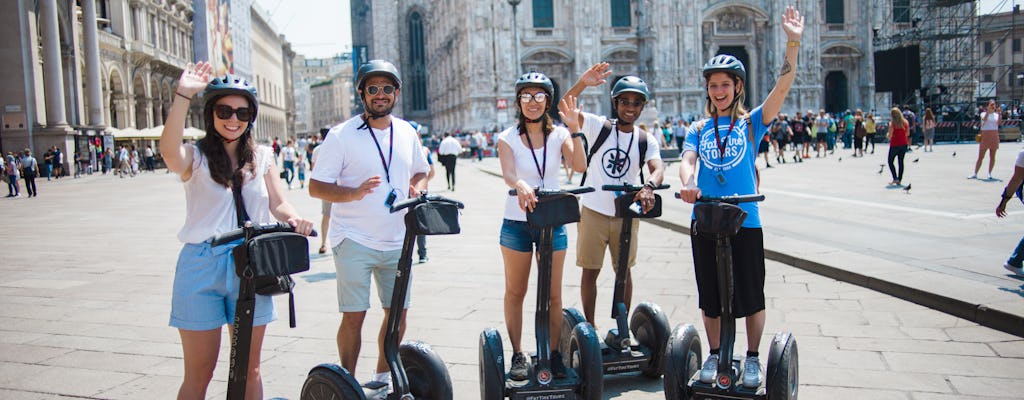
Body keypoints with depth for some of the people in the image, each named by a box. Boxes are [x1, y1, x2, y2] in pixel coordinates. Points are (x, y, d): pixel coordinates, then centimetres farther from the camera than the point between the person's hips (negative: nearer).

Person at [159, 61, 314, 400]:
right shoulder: (196, 156, -2)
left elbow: (278, 203, 5)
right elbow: (169, 151, -24)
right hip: (202, 267, -3)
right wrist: (183, 95, -31)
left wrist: (295, 220, -18)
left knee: (249, 369, 14)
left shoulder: (262, 157, 11)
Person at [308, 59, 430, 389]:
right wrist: (355, 193, -26)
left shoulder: (407, 133, 8)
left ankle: (383, 376, 29)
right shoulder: (342, 135, -8)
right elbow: (316, 187, -9)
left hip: (397, 241, 5)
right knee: (354, 315, -2)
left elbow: (420, 171, 22)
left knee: (398, 311, 11)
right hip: (354, 241, -5)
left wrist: (418, 187, -2)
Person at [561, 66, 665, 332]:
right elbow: (565, 109, -17)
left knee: (624, 271, 12)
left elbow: (658, 168, -18)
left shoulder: (646, 140, -1)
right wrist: (583, 83, -33)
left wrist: (649, 186, -41)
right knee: (590, 270, 5)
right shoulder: (598, 126, -5)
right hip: (594, 211, -2)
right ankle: (589, 325, 19)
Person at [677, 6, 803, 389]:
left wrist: (792, 43, -23)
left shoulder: (752, 122, 2)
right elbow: (687, 161, -6)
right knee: (710, 294, 11)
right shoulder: (698, 129, 9)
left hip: (745, 221, -2)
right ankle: (714, 354, 27)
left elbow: (782, 87, -11)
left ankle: (752, 357, 23)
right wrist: (687, 183, -29)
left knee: (751, 295, 6)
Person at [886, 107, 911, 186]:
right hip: (904, 144, 5)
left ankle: (895, 179, -5)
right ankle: (899, 180, 13)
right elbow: (908, 134, 8)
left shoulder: (892, 123, -14)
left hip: (894, 145, -5)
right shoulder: (906, 122, 1)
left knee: (890, 162, 7)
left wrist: (887, 134, 6)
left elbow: (889, 136, -15)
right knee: (901, 162, 12)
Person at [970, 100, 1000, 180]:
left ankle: (989, 173, 10)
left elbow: (998, 123, -10)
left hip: (994, 137, 2)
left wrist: (999, 114, -22)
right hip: (985, 136, -2)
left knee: (992, 156, 3)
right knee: (980, 157, -1)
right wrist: (988, 111, -32)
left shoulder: (996, 115, 8)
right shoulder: (984, 114, 3)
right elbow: (984, 119, -19)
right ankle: (975, 174, 2)